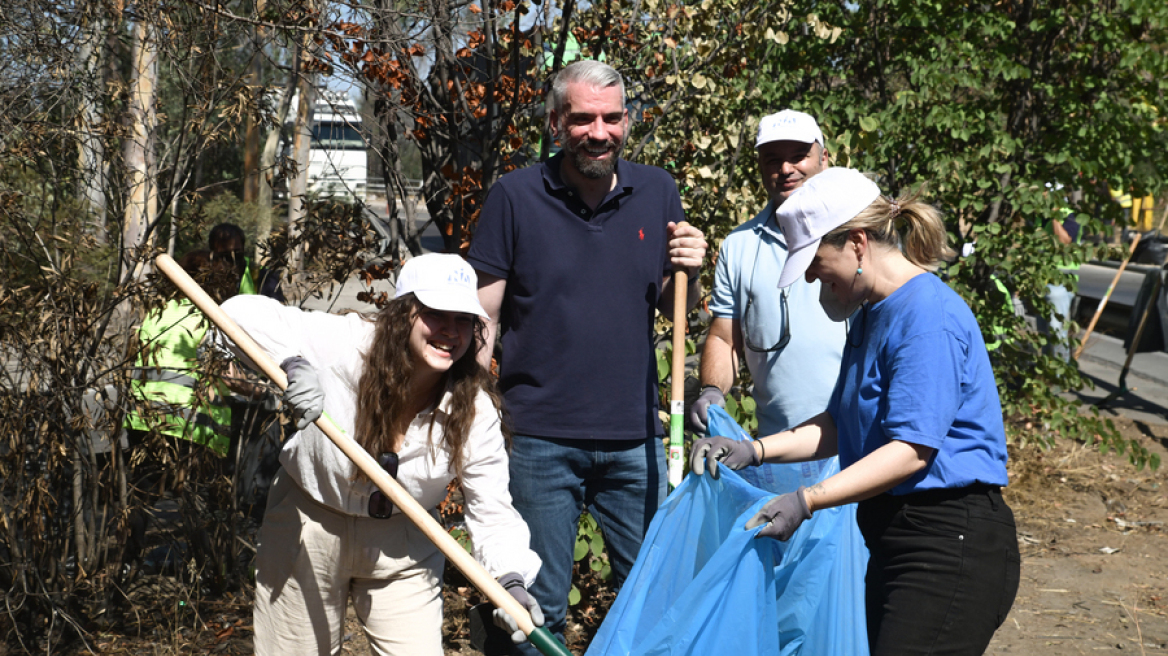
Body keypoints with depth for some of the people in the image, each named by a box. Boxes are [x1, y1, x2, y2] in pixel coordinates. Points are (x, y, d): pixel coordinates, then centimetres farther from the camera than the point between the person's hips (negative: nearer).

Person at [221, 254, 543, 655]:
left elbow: (493, 512, -14)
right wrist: (291, 362, -42)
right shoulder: (346, 345, -25)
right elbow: (241, 311, -24)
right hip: (309, 526, -1)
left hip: (402, 548, 1)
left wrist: (511, 579, -32)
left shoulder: (477, 411, -18)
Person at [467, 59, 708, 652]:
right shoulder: (515, 197, -4)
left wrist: (687, 273, -9)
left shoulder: (657, 192, 6)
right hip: (541, 440, -3)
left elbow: (674, 309, 13)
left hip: (634, 439, 3)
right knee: (537, 607, 6)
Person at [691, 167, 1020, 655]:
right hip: (892, 541, 10)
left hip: (950, 550, -10)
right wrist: (754, 450, 6)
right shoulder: (873, 315, 14)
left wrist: (807, 501, -27)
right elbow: (842, 423, 19)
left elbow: (912, 449, -23)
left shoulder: (929, 315, -17)